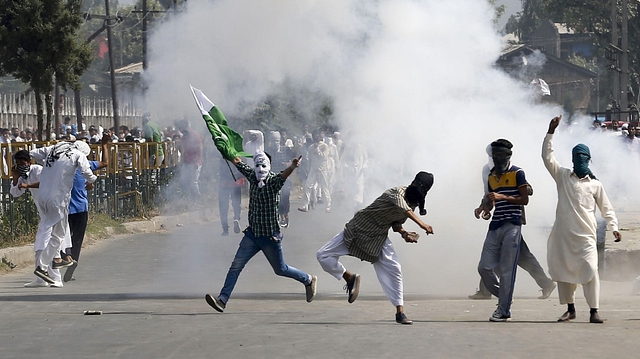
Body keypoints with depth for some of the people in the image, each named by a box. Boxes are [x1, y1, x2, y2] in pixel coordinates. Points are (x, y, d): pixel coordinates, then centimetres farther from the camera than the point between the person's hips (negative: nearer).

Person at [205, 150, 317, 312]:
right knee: (236, 266, -3)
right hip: (252, 234, 5)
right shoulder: (252, 176, 0)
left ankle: (309, 280, 34)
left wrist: (293, 167, -59)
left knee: (280, 270, 11)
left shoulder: (273, 181, -16)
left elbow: (283, 175, -39)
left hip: (270, 236, -5)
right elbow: (238, 163, 18)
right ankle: (222, 299, -1)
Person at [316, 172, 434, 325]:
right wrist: (422, 224, -63)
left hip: (379, 238, 5)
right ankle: (350, 278, 8)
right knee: (323, 255, -15)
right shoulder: (397, 193, -27)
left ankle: (400, 312, -1)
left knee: (394, 270, -8)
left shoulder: (413, 202, -3)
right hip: (358, 230, -5)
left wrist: (404, 233, -12)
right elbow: (404, 209, -50)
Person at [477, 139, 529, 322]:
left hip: (512, 226, -7)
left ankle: (504, 310, -2)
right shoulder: (491, 176, 17)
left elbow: (524, 200, -7)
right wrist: (485, 206, 0)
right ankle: (504, 298, 20)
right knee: (484, 267, 1)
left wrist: (503, 197, -17)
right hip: (495, 226, 7)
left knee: (507, 270, -6)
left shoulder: (517, 173, -1)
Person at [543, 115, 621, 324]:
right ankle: (570, 309, 19)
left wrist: (614, 227, -1)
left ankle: (594, 312, -12)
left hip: (585, 235, -2)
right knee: (563, 271, 6)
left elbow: (606, 208, 12)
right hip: (563, 234, 2)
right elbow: (547, 157, 4)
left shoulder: (595, 185, 9)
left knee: (590, 270, -14)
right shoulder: (563, 176, 11)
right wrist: (551, 132, -2)